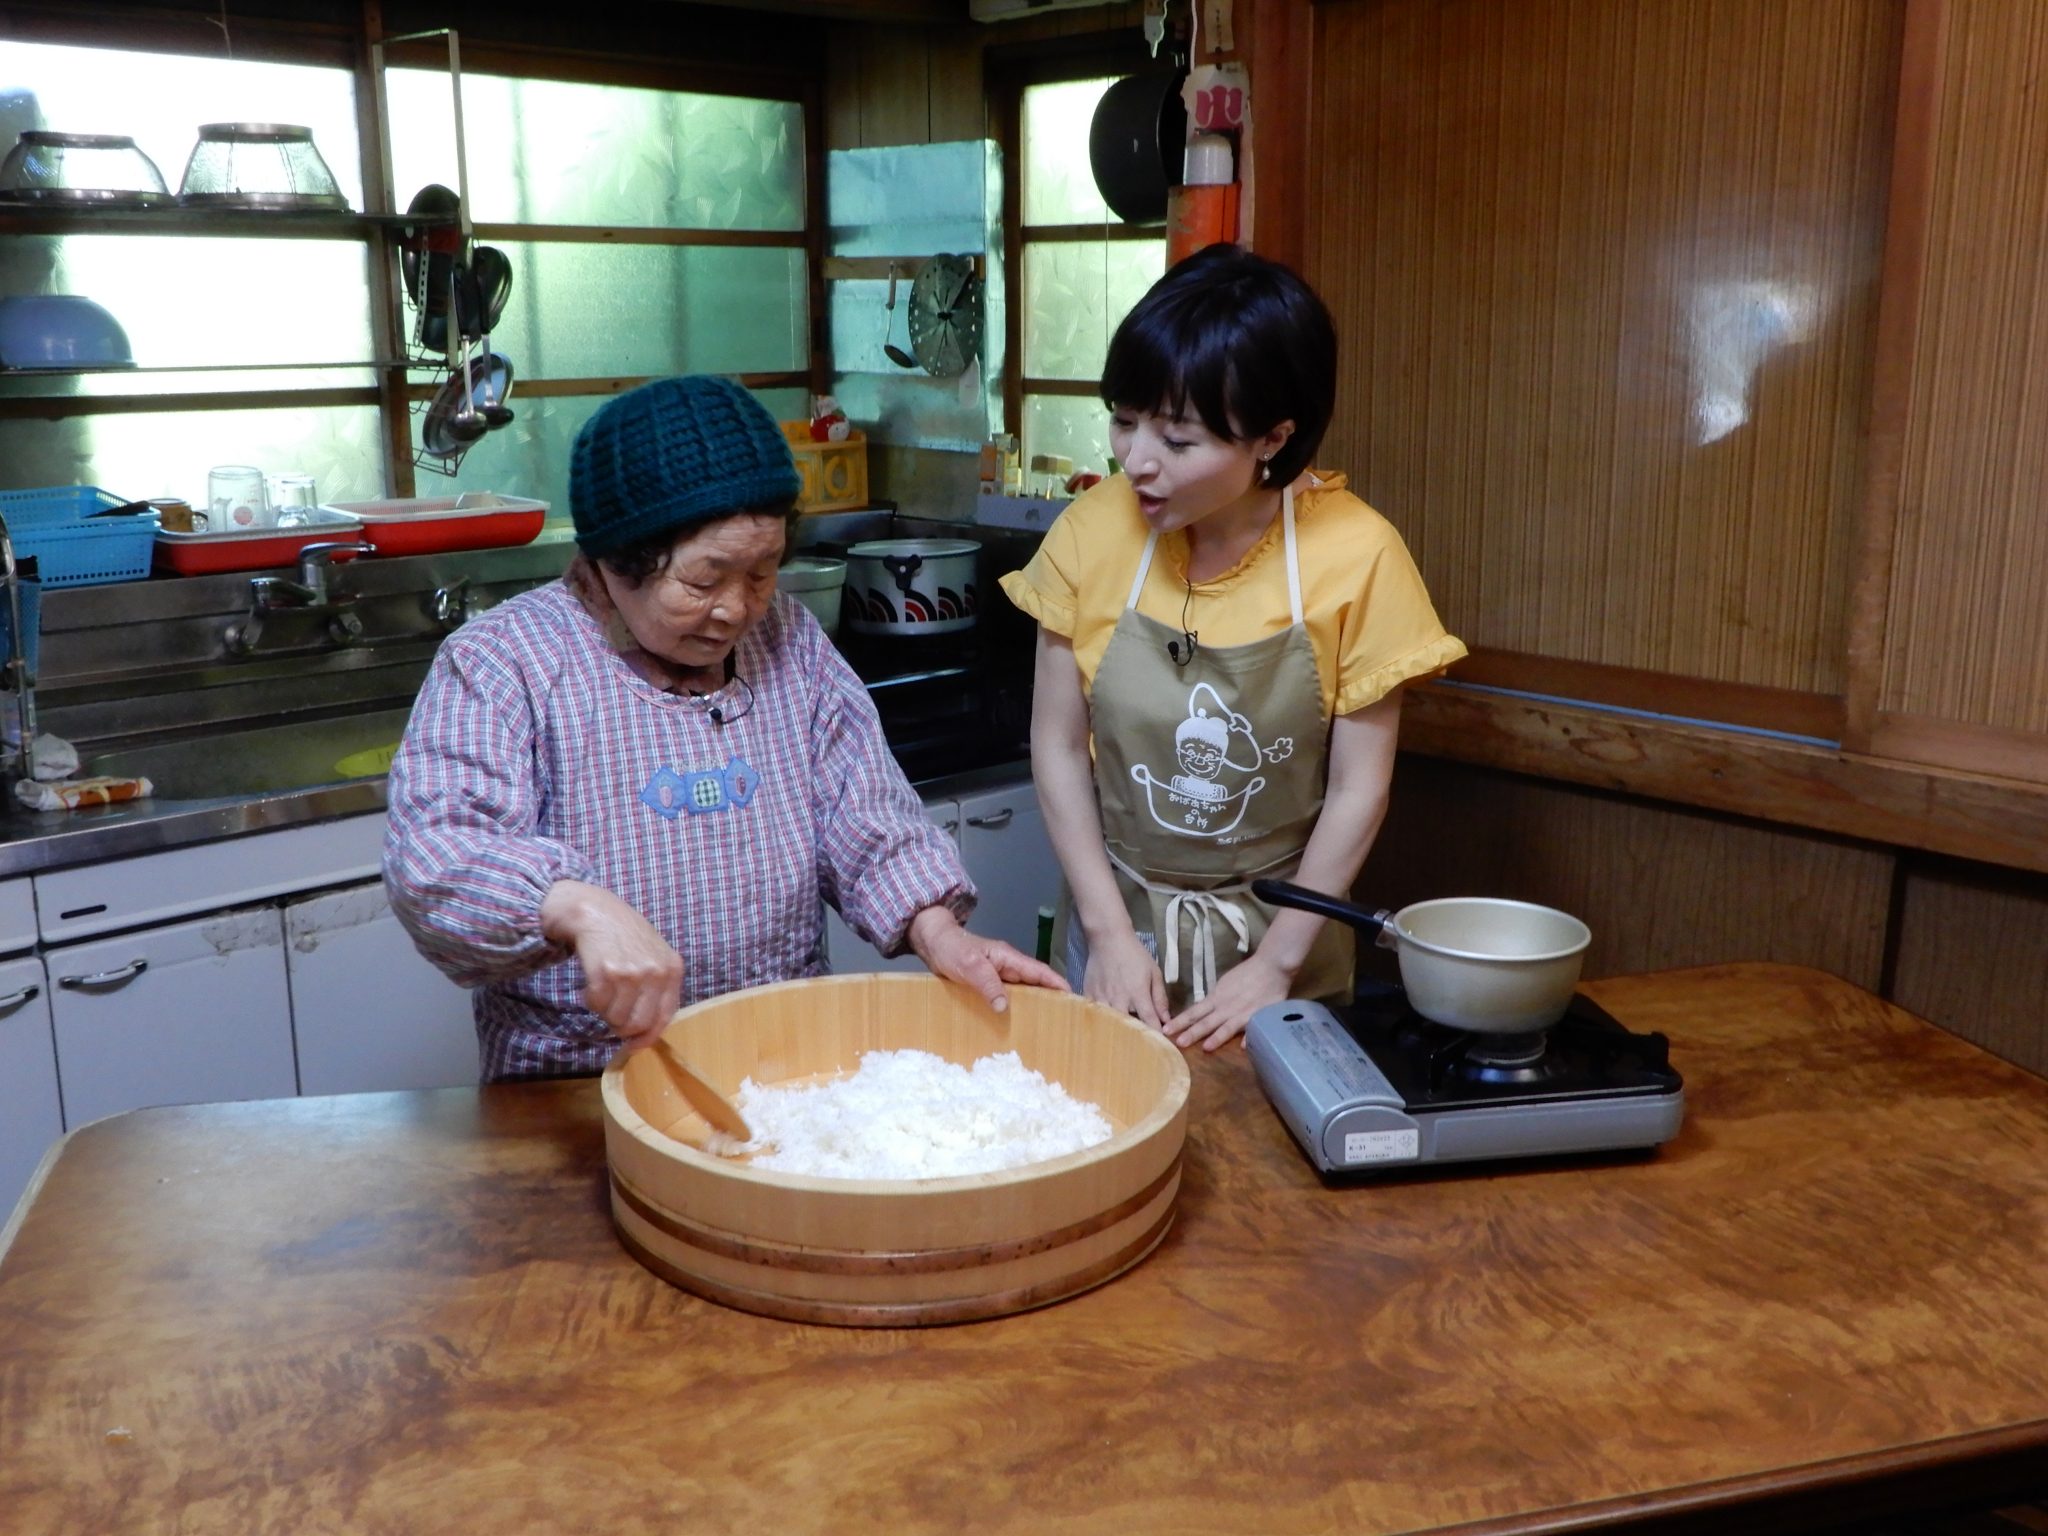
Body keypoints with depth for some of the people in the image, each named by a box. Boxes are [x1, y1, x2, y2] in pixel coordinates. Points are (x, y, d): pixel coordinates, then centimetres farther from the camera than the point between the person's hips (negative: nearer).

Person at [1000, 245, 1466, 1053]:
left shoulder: (1354, 557, -18)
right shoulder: (1092, 534, -13)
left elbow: (1358, 789, -11)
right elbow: (1058, 748, -6)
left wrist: (1275, 964, -12)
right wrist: (1111, 932, -10)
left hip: (1279, 926, -1)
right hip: (1120, 916, 2)